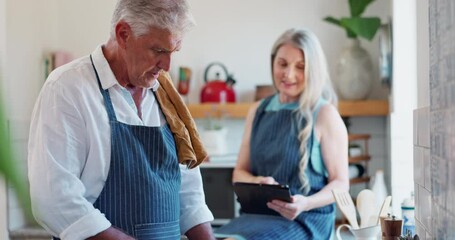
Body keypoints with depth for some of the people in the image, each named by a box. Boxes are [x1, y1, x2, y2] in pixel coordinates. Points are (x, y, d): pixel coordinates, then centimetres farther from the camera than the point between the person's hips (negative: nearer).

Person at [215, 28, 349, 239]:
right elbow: (239, 172, 15)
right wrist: (257, 182, -8)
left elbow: (340, 183, -2)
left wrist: (306, 204, -20)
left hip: (306, 220, -4)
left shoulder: (325, 114, -4)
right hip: (259, 214, 4)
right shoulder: (258, 111, 11)